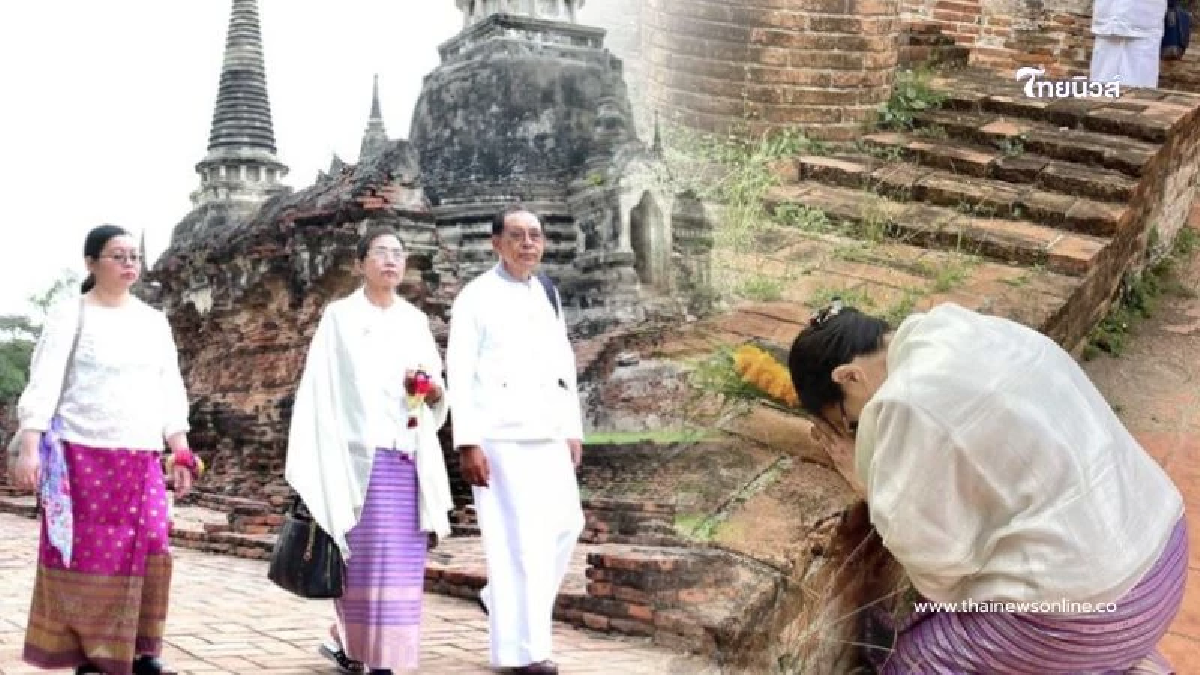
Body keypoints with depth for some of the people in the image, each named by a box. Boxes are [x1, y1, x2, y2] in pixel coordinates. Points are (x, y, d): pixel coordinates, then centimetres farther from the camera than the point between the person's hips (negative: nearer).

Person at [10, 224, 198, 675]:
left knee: (147, 549, -3)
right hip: (82, 455, -4)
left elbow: (171, 390, 14)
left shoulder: (153, 321, 13)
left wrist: (181, 452, 8)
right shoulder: (70, 314, 0)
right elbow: (43, 383, -8)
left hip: (141, 459, 4)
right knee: (86, 553, -2)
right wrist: (29, 448, -18)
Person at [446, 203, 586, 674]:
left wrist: (573, 430, 14)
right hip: (500, 437, -7)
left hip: (547, 435, 7)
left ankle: (505, 601, 29)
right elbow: (459, 372, -9)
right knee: (517, 539, -5)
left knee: (566, 523, 9)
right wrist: (467, 443, -15)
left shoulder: (549, 294, 14)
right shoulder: (476, 297, -4)